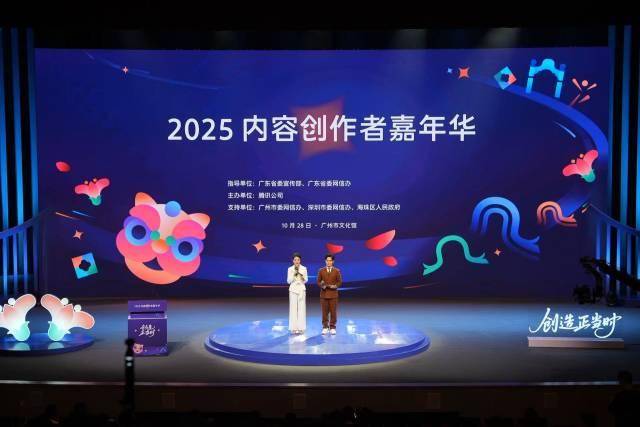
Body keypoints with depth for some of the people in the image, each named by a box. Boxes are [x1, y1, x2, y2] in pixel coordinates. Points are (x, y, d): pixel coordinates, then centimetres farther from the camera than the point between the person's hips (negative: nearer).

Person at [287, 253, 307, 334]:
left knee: (301, 308, -2)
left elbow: (305, 280, 3)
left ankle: (301, 327, 5)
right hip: (293, 289, -1)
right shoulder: (290, 269, 1)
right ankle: (294, 328, 3)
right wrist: (294, 274, -15)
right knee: (293, 308, -2)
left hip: (301, 289, 1)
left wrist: (302, 275, -15)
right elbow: (289, 281, -2)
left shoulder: (304, 268, 3)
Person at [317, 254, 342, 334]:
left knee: (333, 311, 0)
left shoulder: (337, 271, 2)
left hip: (333, 294, 0)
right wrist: (322, 286, -14)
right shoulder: (321, 271, 4)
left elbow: (339, 282, 3)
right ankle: (325, 327, 11)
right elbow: (318, 281, 6)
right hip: (324, 294, 1)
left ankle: (332, 327, 9)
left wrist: (335, 286, -16)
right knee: (325, 312, 3)